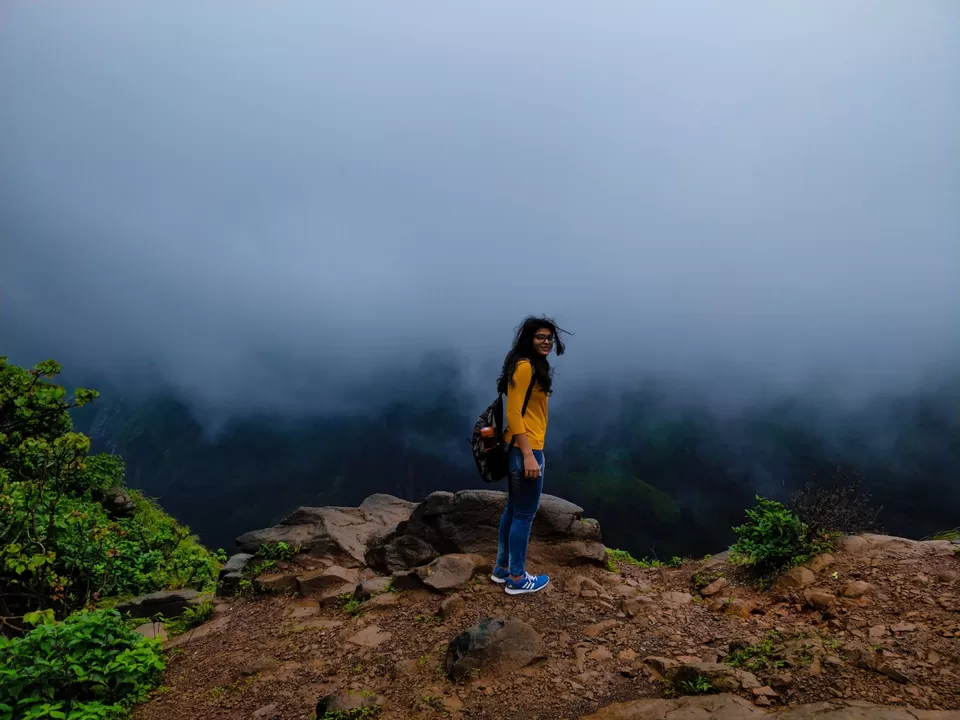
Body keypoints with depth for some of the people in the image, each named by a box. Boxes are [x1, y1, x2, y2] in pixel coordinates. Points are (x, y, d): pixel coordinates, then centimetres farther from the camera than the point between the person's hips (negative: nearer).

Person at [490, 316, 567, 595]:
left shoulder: (533, 366, 14)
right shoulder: (524, 366, -16)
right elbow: (513, 413, -20)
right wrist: (528, 455, -23)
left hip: (520, 448, 10)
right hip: (525, 449, -10)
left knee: (513, 509, 18)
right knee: (525, 515, 1)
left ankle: (502, 569, 30)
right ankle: (516, 579, 14)